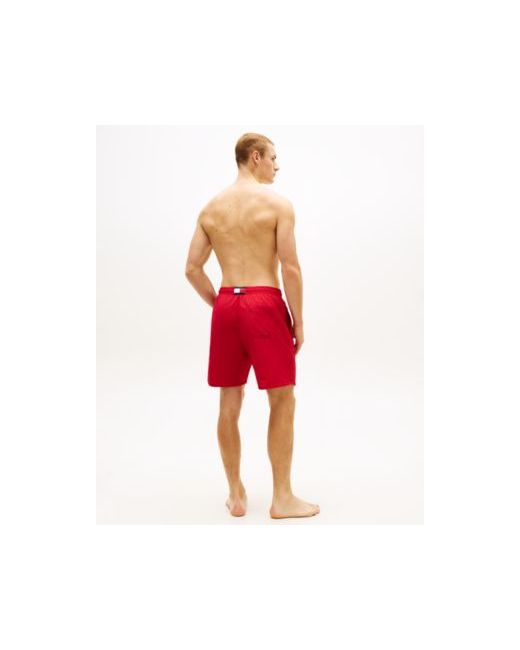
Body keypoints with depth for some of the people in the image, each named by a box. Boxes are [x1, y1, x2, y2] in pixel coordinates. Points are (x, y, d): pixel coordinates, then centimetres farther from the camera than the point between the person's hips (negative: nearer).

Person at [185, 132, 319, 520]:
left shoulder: (211, 208, 12)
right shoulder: (278, 203, -3)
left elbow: (192, 269, 8)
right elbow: (290, 267, -9)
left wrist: (218, 305, 16)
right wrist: (298, 321, -3)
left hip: (225, 304, 5)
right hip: (265, 303, -5)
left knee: (230, 404, 11)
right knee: (283, 401, 5)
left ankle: (236, 496, 23)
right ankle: (283, 499, 12)